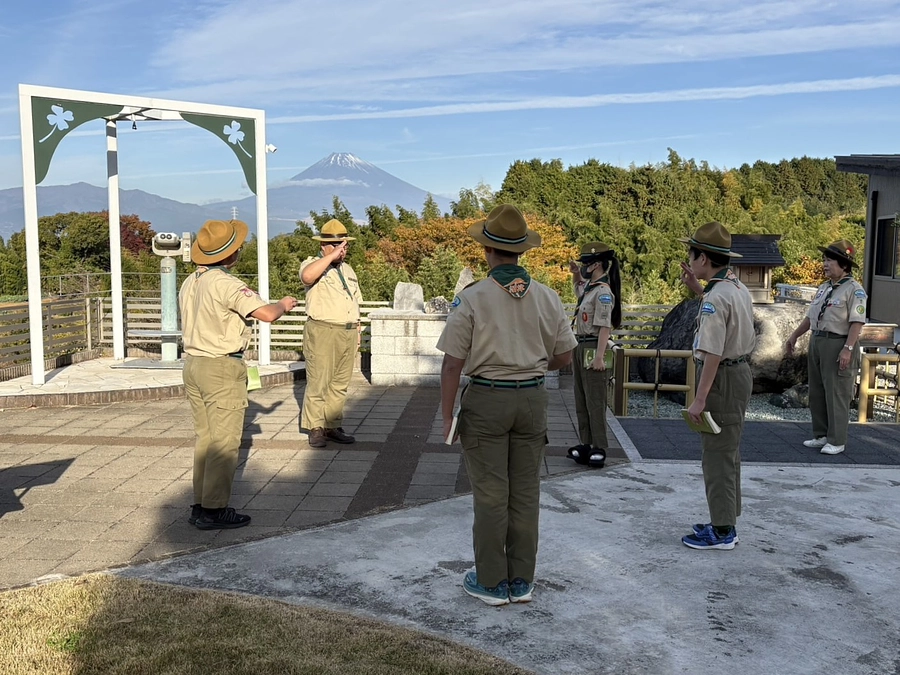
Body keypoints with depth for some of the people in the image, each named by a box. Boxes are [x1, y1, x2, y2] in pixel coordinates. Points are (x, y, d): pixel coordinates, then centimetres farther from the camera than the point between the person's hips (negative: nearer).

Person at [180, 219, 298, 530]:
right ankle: (214, 510, 2)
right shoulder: (225, 284, -17)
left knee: (205, 438, 14)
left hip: (193, 364, 9)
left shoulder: (189, 283, 10)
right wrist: (284, 304, -2)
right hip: (222, 368, -9)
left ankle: (200, 505, 19)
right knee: (224, 442, -2)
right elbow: (268, 314, -24)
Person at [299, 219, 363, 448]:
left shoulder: (347, 269, 20)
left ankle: (333, 426, 17)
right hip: (323, 332, -7)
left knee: (340, 384, 9)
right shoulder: (312, 264, -2)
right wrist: (332, 256, -24)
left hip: (348, 334, 7)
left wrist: (356, 332, 18)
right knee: (318, 383, -4)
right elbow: (307, 276, -29)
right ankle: (316, 428, 4)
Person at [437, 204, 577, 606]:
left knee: (490, 495, 6)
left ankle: (491, 583, 16)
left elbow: (452, 364, -12)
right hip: (532, 399, 4)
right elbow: (564, 357, 6)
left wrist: (447, 415, -2)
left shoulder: (471, 298, -13)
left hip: (486, 400, -3)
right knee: (525, 493, 11)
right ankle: (521, 581, 22)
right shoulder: (547, 298, -1)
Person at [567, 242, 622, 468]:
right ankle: (586, 444, 21)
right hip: (580, 347, 10)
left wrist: (599, 357, -25)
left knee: (595, 402, -5)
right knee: (581, 401, 13)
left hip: (592, 348, -10)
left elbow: (604, 327, -21)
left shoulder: (603, 292, -16)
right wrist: (576, 274, 18)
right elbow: (578, 289, 38)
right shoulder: (589, 287, 12)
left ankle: (599, 449, 1)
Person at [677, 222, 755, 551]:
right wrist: (696, 288, 20)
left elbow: (713, 353, -26)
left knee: (717, 455, -2)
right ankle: (726, 522, 29)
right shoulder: (737, 287, 8)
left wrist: (699, 399, -23)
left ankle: (722, 532, 7)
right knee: (727, 452, 18)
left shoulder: (715, 298, -22)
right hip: (739, 372, 10)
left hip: (722, 378, -10)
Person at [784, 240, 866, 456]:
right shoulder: (824, 288, 15)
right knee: (816, 393, 13)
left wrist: (848, 349, -24)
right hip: (817, 342, 9)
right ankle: (821, 435, 23)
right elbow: (810, 317, 22)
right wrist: (794, 336, 21)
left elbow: (857, 322, -17)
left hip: (838, 345, -9)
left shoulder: (854, 290, -10)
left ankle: (836, 441, 5)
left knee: (836, 395, -3)